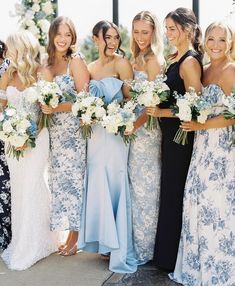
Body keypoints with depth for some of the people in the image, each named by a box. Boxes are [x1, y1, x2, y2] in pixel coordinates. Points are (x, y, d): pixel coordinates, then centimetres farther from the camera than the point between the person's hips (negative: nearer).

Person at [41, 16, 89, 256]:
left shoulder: (76, 61, -7)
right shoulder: (48, 63, 12)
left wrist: (56, 108, -19)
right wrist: (44, 108, 0)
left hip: (72, 131, -6)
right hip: (54, 132, 6)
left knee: (72, 179, 0)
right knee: (60, 180, 9)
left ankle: (74, 238, 12)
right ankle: (68, 233, 20)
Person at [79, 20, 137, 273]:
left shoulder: (121, 64, -6)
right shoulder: (89, 68, 10)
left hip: (116, 134, -5)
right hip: (95, 135, 5)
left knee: (114, 186, 0)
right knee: (97, 186, 10)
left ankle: (119, 248, 12)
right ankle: (104, 240, 24)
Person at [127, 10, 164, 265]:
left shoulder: (153, 60, -11)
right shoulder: (138, 59, 14)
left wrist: (134, 125, -18)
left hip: (147, 129, -8)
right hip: (135, 127, 8)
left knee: (145, 187, 1)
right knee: (137, 185, 14)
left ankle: (145, 248, 14)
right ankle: (138, 242, 26)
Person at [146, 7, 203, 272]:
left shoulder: (190, 61, -17)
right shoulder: (175, 59, 11)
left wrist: (160, 112, -19)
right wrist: (154, 109, 6)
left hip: (181, 135, -9)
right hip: (170, 133, 9)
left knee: (174, 193, 2)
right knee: (169, 191, 16)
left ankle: (172, 259, 18)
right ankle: (165, 254, 30)